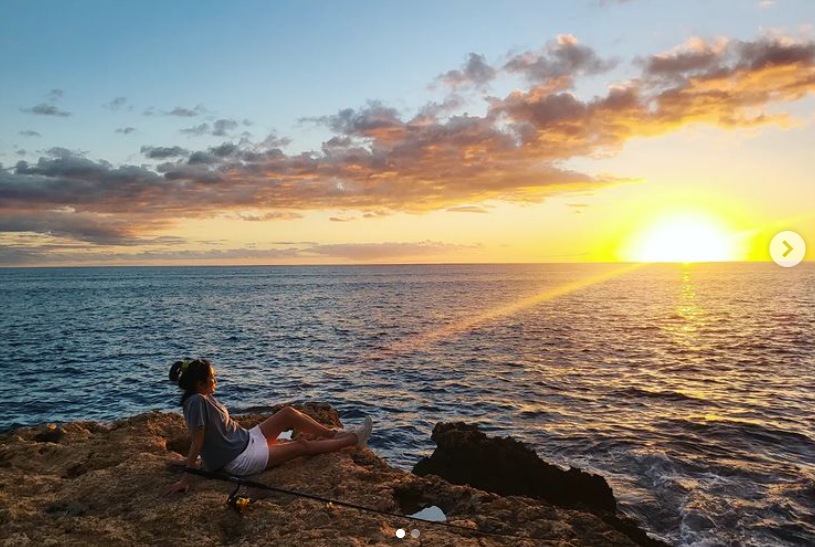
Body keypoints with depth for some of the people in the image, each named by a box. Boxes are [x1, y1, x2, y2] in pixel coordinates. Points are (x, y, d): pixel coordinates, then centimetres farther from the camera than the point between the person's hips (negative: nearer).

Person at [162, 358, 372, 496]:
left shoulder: (205, 397, 5)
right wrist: (186, 478, -23)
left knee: (288, 413, 4)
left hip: (246, 440, 9)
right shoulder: (198, 401, -24)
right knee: (301, 446, -2)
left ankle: (335, 434, 16)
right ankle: (354, 438, 10)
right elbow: (197, 441, -25)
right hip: (241, 460, -9)